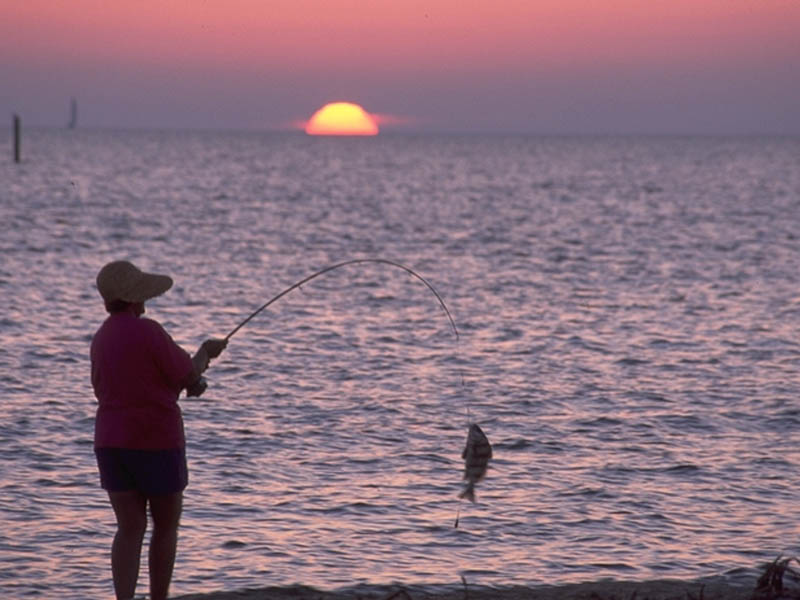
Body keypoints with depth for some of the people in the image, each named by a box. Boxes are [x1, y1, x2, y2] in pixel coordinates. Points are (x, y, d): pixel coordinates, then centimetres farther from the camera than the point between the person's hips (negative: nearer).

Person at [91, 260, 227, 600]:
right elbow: (188, 377, -10)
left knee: (129, 530, 2)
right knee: (166, 526, 11)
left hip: (112, 443, 6)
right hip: (155, 443, -6)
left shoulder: (101, 339, 10)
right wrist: (205, 353, 12)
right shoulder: (147, 331, -14)